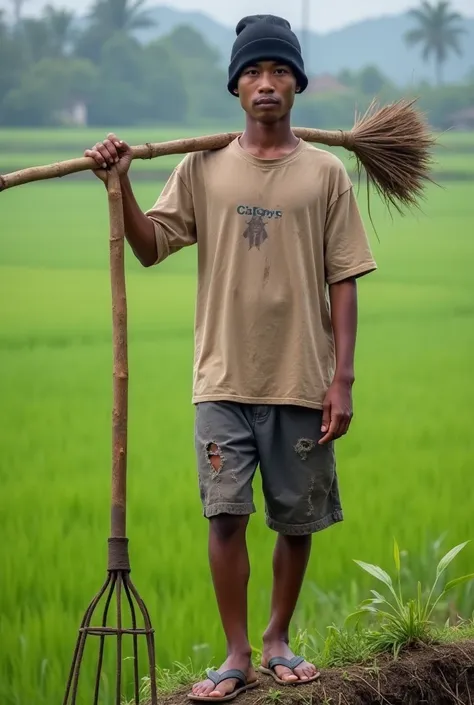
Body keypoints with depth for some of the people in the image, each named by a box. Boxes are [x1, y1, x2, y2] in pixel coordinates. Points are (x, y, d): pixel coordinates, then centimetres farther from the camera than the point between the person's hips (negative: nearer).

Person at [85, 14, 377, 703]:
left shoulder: (325, 173, 1)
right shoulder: (203, 168, 4)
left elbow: (343, 283, 1)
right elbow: (150, 247, 2)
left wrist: (342, 379, -4)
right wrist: (121, 185, -13)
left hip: (303, 381, 0)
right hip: (224, 380, 0)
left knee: (297, 520, 8)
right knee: (225, 515, -4)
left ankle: (279, 642, 26)